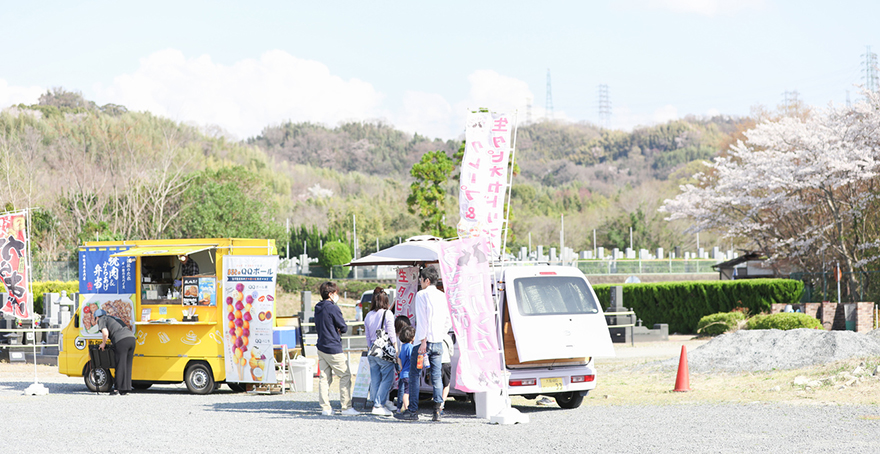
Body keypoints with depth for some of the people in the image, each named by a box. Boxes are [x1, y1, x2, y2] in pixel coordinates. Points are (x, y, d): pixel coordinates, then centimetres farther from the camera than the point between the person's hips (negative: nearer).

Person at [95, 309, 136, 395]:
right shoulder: (113, 318, 34)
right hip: (131, 337, 7)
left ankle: (118, 389, -3)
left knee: (120, 366, -4)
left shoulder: (101, 320, 10)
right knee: (127, 365, 10)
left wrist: (103, 343, 11)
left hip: (122, 341, -7)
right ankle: (126, 389, 11)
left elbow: (105, 333, -6)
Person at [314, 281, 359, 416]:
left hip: (321, 347, 8)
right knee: (345, 375, 0)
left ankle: (325, 407, 4)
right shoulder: (333, 308, -15)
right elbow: (344, 327, -12)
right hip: (333, 348, -8)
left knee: (324, 377, 7)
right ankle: (346, 407, -1)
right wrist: (339, 330, 10)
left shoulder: (318, 308, 10)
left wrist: (335, 330, 7)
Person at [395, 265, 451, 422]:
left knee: (414, 375, 1)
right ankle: (437, 411, -1)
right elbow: (448, 322, 14)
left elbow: (422, 319, -14)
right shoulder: (442, 296, 12)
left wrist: (423, 341, -15)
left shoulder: (422, 295, -7)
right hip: (438, 343, 6)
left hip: (424, 342, -6)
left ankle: (413, 411, 0)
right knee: (436, 376, 7)